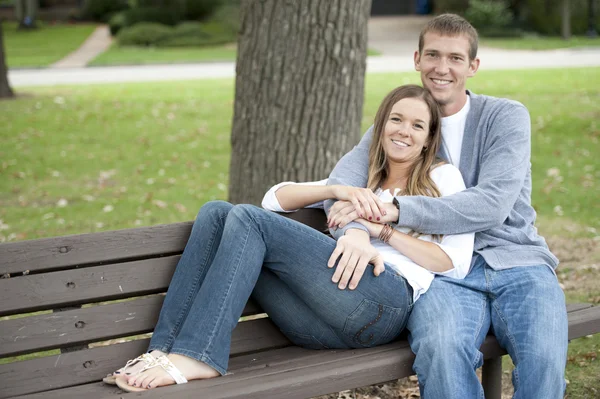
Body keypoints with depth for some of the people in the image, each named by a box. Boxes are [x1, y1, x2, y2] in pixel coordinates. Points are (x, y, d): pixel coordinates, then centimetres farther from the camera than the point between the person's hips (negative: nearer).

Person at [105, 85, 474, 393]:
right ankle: (165, 348, -25)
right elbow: (278, 196, 23)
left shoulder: (443, 177, 21)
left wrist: (385, 231, -3)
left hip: (385, 304, -6)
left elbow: (456, 264, 7)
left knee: (249, 219, -21)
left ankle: (196, 356, -32)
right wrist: (336, 191, 5)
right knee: (216, 212, -11)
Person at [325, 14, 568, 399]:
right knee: (442, 350, -34)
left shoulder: (507, 116, 5)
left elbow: (492, 204, -11)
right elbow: (340, 183, -1)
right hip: (445, 271, 1)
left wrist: (397, 210, -21)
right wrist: (354, 230, -26)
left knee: (544, 359, -31)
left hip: (517, 263, 0)